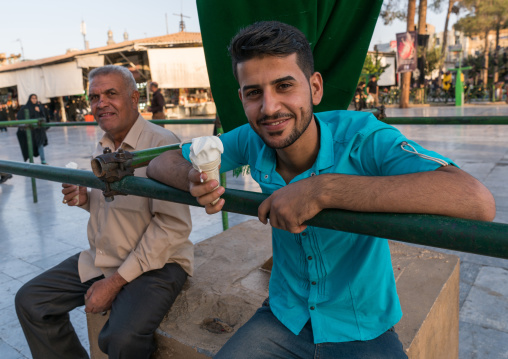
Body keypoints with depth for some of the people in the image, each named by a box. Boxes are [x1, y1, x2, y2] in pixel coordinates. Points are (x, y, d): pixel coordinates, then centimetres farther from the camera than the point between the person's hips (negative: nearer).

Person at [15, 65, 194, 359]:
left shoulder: (162, 143, -18)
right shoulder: (103, 146, 9)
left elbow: (173, 226, -24)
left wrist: (116, 281, -19)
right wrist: (85, 199, -1)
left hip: (155, 263, -8)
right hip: (100, 259, 8)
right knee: (30, 301, 6)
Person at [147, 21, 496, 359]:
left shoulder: (361, 137, -24)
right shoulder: (250, 142, -11)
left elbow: (478, 201, -38)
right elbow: (162, 162, 1)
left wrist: (324, 189, -41)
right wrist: (193, 179, -23)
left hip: (362, 328, -1)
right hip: (284, 317, 3)